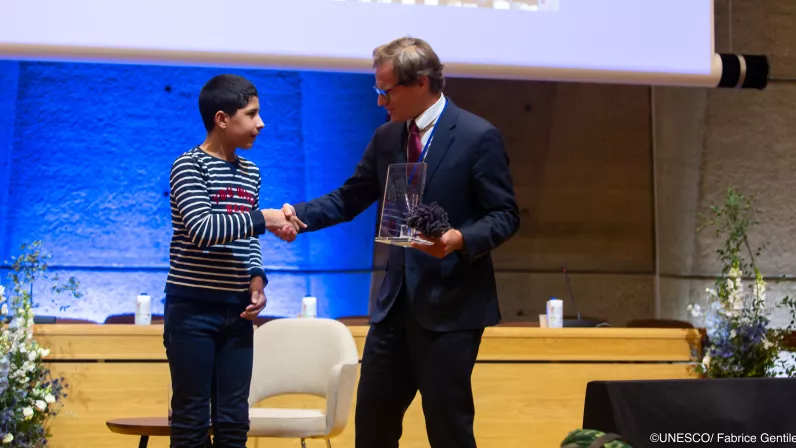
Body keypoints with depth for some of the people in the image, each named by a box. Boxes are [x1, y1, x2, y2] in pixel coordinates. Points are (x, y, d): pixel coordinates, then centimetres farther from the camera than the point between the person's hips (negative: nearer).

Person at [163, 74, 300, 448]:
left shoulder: (250, 173, 11)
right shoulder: (188, 166, -8)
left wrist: (257, 279, 0)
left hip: (237, 311, 6)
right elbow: (201, 229, -21)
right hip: (192, 309, -6)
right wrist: (263, 218, -18)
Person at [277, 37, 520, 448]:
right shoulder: (386, 137, 9)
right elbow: (349, 199, 12)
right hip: (396, 303, 7)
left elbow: (505, 216, -9)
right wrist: (299, 214, -5)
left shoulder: (478, 137, -10)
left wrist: (460, 239, -26)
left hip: (450, 306, -6)